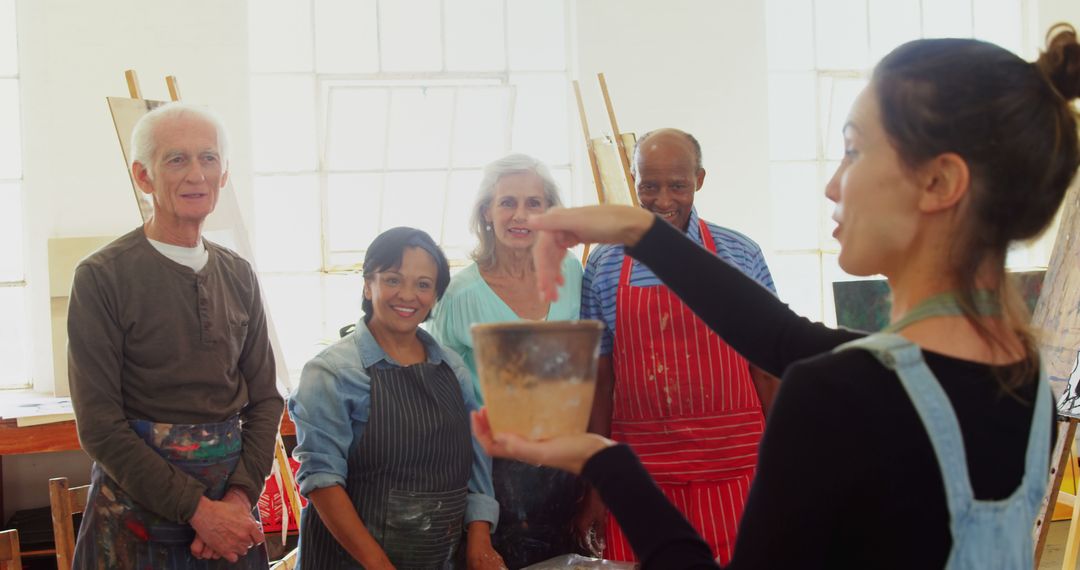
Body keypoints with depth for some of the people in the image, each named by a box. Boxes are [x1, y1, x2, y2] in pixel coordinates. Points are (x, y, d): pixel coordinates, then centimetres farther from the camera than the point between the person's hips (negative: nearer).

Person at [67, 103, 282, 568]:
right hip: (138, 505, -4)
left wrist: (242, 494, -9)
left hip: (230, 504, 4)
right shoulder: (102, 276, -9)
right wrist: (196, 508, -16)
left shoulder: (238, 276, 6)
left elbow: (264, 397, 7)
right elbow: (99, 424, -13)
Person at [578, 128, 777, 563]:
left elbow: (766, 371, 5)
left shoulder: (741, 256, 2)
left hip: (730, 465, 0)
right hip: (639, 468, 1)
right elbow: (600, 380, 6)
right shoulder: (603, 267, 4)